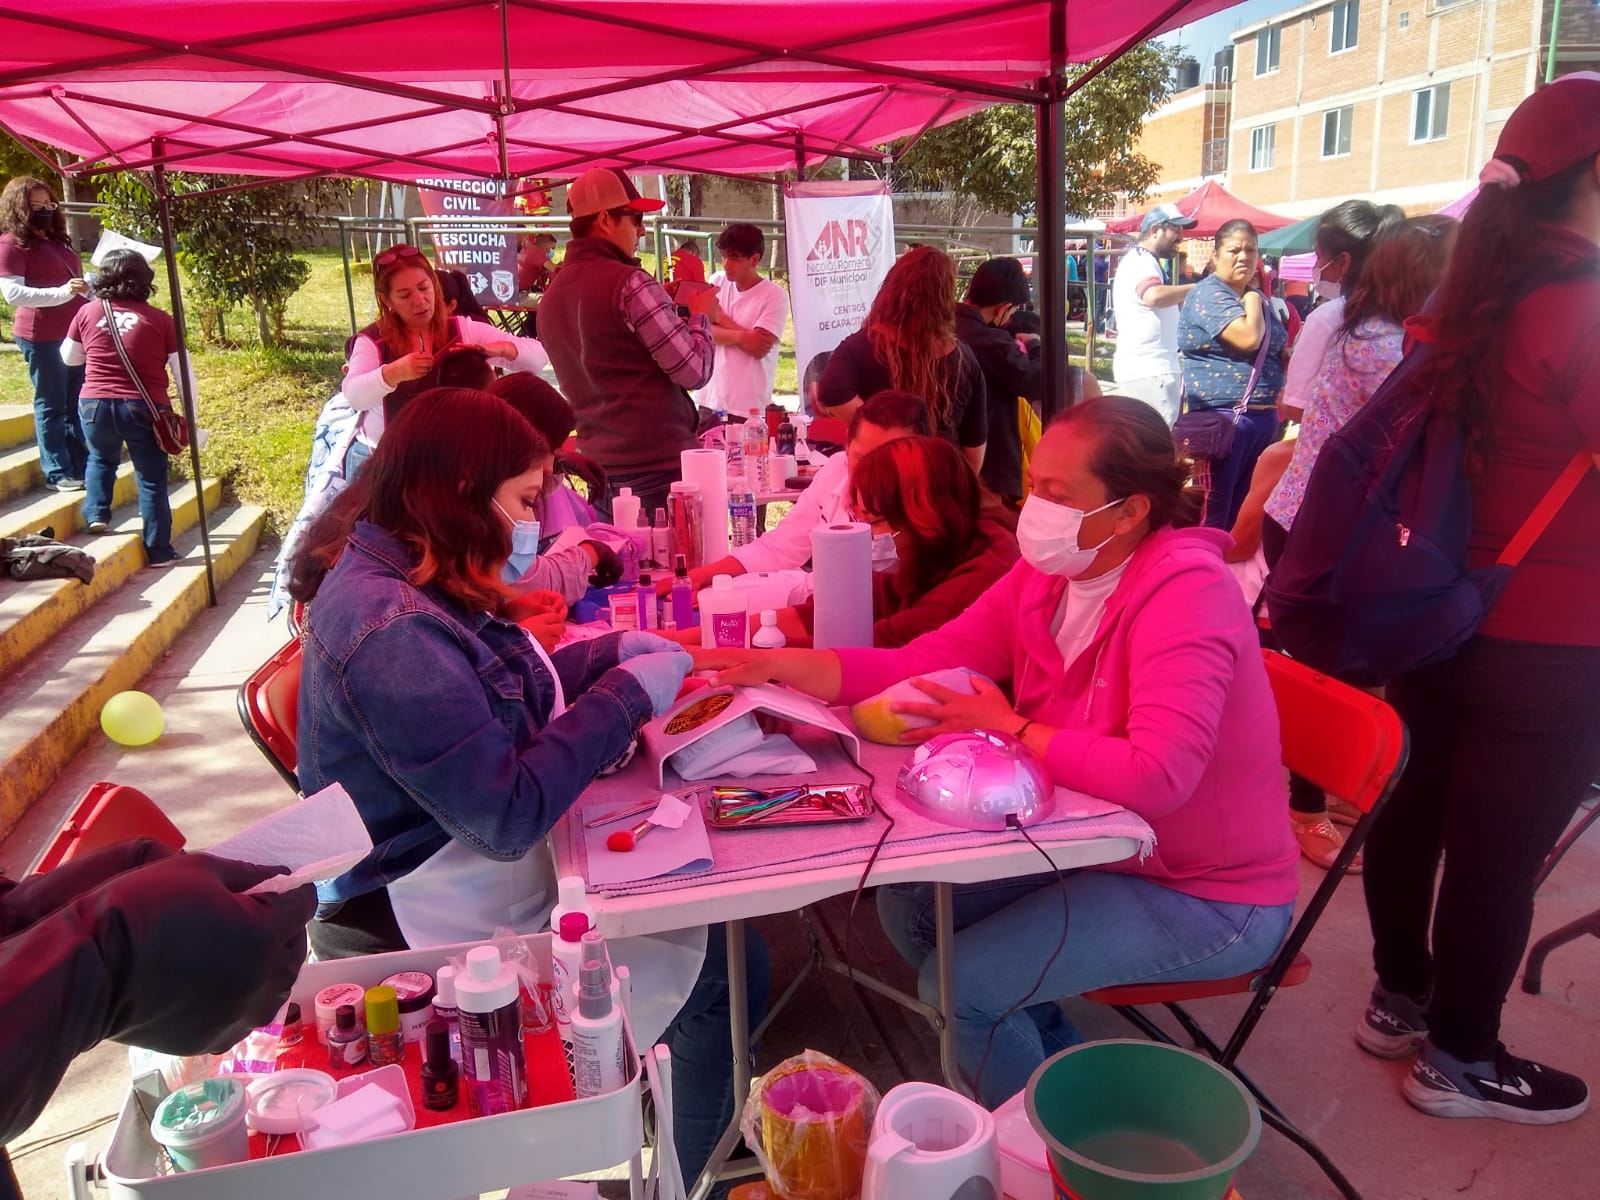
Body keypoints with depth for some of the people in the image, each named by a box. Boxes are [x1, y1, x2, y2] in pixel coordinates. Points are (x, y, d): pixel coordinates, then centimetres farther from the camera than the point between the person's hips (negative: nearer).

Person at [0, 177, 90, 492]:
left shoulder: (57, 239, 16)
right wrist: (62, 292, -28)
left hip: (74, 331, 8)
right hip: (41, 337, -8)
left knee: (78, 402, 12)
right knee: (51, 404, -1)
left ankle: (82, 466, 21)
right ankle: (57, 474, 6)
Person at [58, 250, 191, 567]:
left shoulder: (87, 312, 5)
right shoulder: (160, 320, -3)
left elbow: (69, 358, 19)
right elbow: (184, 374, -1)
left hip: (95, 404, 2)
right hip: (144, 408, -2)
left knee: (101, 460, 32)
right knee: (151, 479, 8)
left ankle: (96, 515, 21)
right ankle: (159, 552, 9)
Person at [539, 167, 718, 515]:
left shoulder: (551, 296, 12)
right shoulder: (629, 284, -13)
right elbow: (695, 372, -13)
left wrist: (665, 306, 24)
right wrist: (701, 315, 6)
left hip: (599, 466, 8)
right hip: (661, 464, -8)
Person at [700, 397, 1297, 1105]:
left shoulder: (1185, 593, -27)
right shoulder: (1046, 575, -4)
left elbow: (1156, 775, -37)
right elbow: (924, 665, -5)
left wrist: (1009, 730, -24)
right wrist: (778, 664, -16)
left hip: (1208, 896, -8)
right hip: (1102, 849, 8)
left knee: (959, 985, -14)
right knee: (909, 907, 7)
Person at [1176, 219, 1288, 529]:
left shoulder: (1258, 297, 17)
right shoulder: (1208, 294, -9)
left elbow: (1274, 350, 30)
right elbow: (1248, 338, -24)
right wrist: (1252, 298, -7)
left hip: (1263, 416, 9)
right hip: (1222, 416, -9)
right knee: (1213, 513, -7)